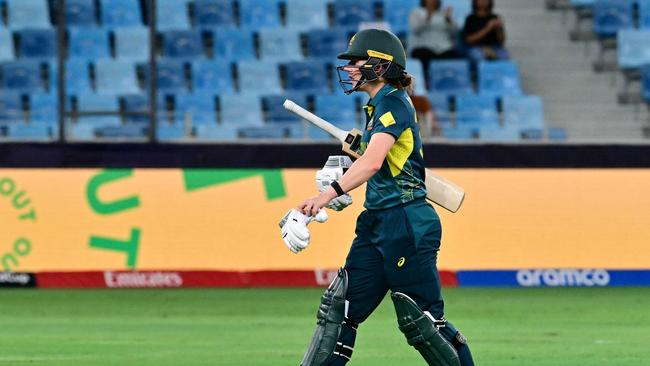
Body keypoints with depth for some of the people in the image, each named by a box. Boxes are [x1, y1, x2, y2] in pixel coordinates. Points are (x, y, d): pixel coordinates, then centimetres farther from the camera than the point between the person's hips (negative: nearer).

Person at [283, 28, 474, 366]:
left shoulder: (393, 102, -13)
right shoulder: (377, 106, 15)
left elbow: (373, 162, -28)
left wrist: (328, 195, -38)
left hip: (406, 223, -10)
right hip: (377, 223, 10)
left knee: (421, 319, -6)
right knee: (338, 309, 6)